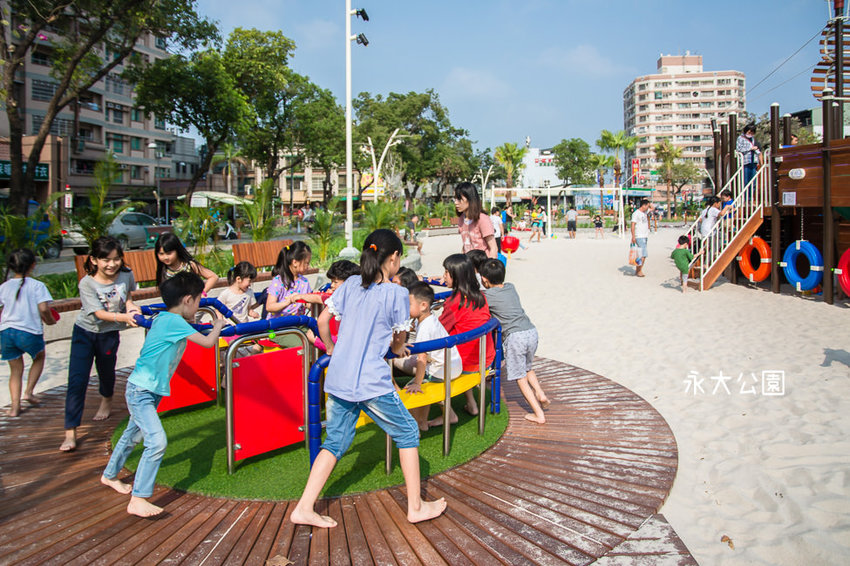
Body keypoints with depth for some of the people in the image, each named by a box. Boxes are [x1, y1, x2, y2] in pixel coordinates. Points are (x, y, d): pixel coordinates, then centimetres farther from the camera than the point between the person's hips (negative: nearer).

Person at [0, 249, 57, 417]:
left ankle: (15, 406, 10)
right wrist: (49, 320, -1)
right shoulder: (37, 285, -9)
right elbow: (44, 309, -20)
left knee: (15, 369, 14)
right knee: (39, 358, 26)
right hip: (30, 332, -3)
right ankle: (29, 392, 16)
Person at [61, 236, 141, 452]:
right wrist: (124, 317, -42)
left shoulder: (126, 276, -12)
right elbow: (99, 313, -27)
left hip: (110, 334, 3)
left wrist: (131, 306, -13)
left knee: (106, 371, 19)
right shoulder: (87, 283, -22)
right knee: (76, 380, -9)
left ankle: (106, 401, 54)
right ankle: (70, 433, -4)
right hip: (85, 332, -3)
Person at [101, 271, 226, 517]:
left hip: (150, 390, 10)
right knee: (157, 441, -16)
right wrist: (218, 325, -4)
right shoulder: (173, 321, -23)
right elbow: (207, 342, -22)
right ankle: (138, 500, -11)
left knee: (133, 435, 25)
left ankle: (109, 475, 46)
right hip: (140, 391, -10)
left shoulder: (165, 318, 4)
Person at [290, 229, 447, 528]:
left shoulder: (350, 284, 8)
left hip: (337, 379, 6)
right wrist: (397, 349, 25)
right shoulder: (397, 293, -7)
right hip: (371, 382, -6)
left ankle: (304, 508, 17)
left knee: (335, 441, 18)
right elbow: (399, 339, 2)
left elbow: (322, 320, 9)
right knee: (407, 433, 13)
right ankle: (416, 506, 21)